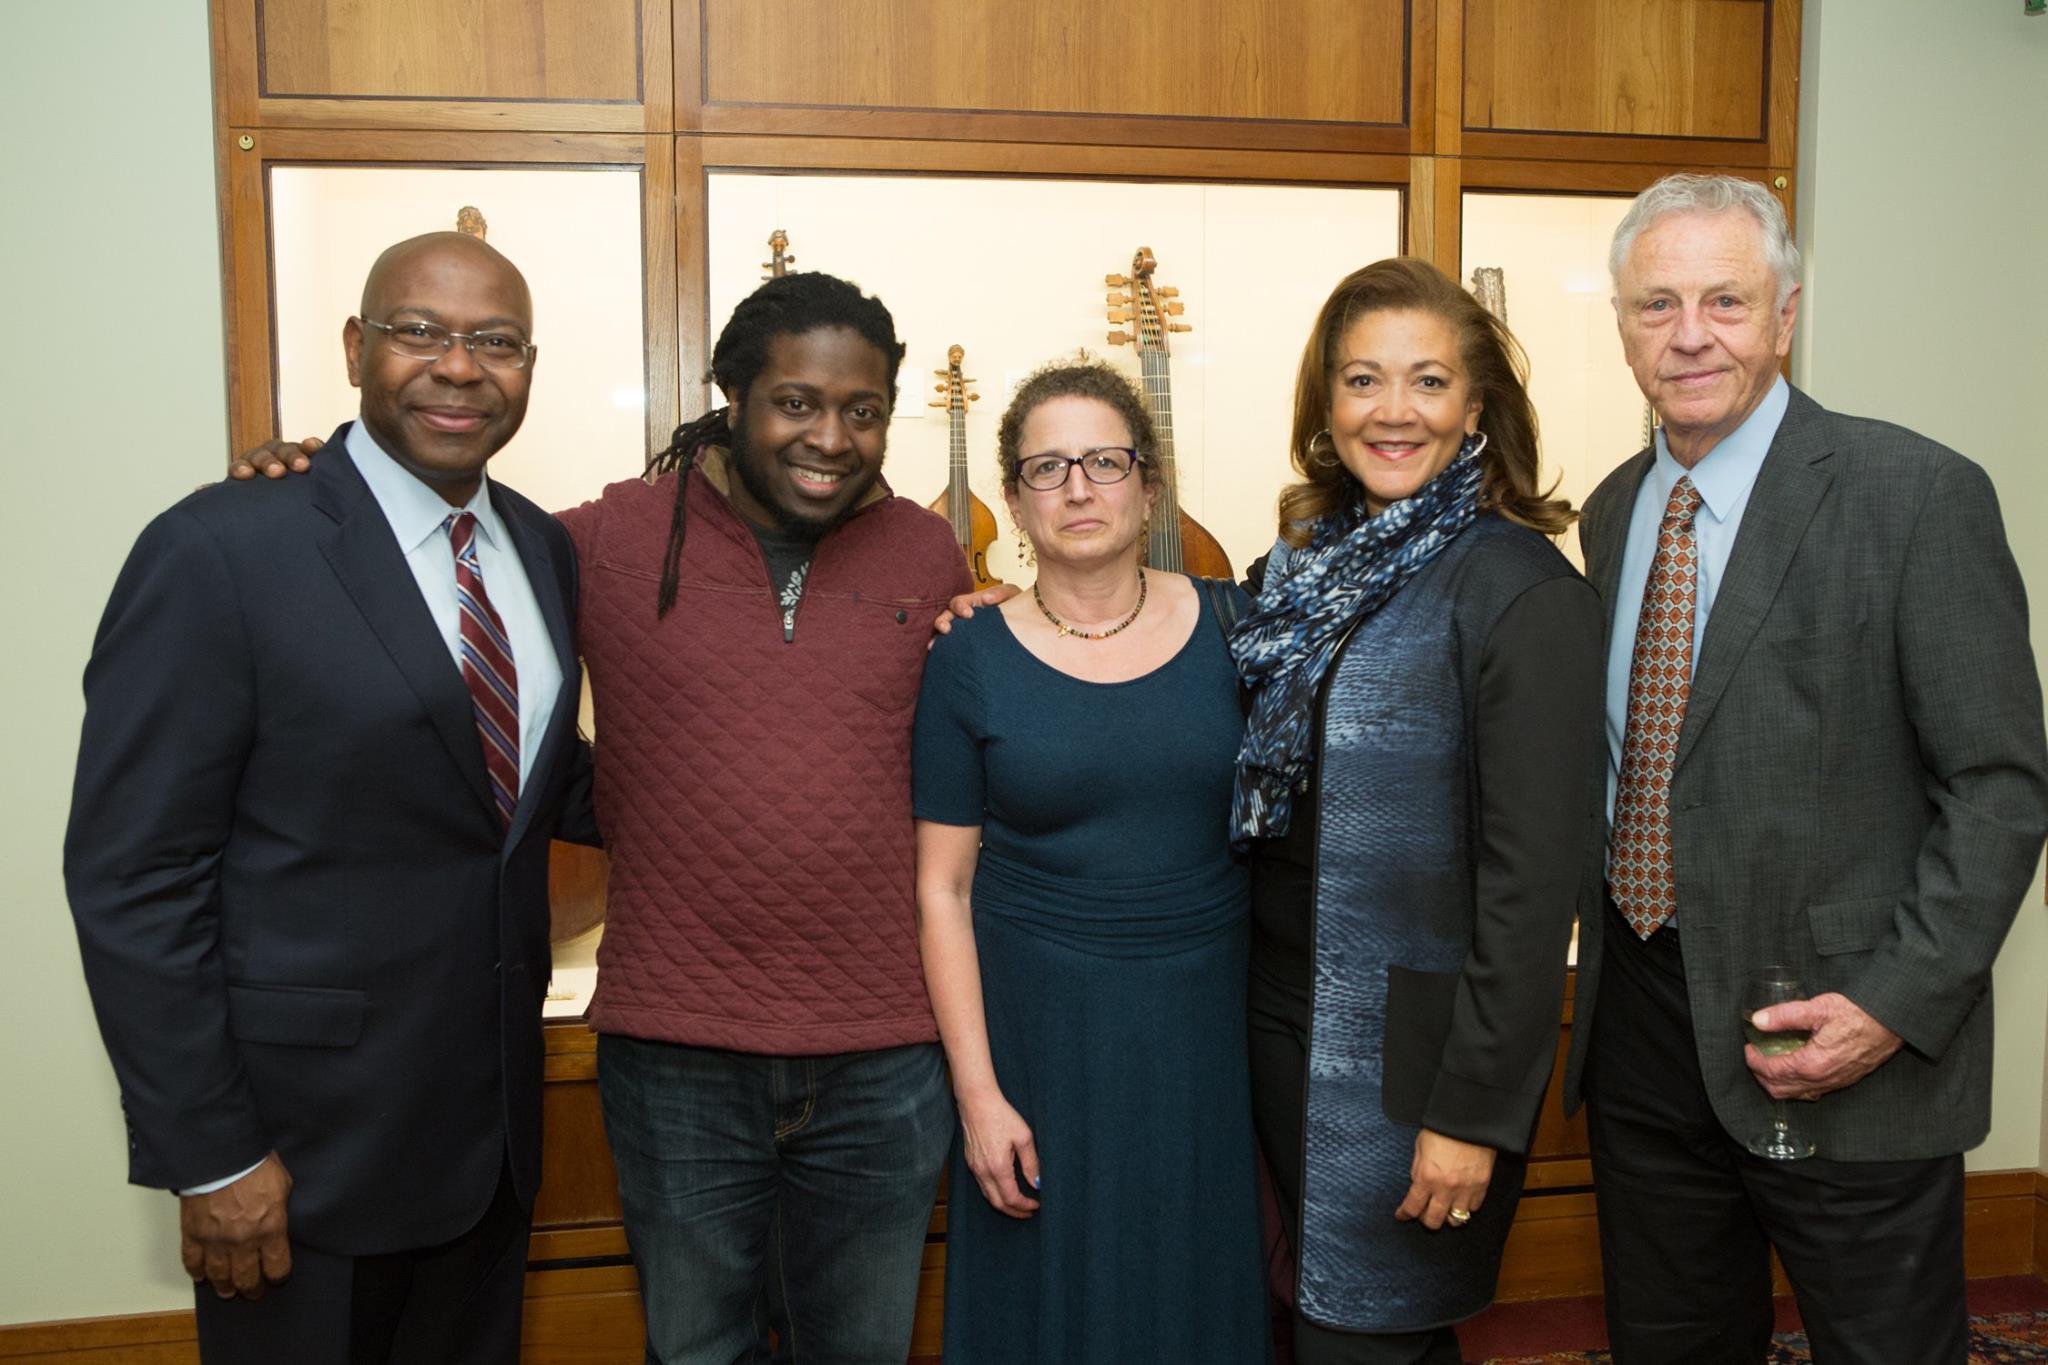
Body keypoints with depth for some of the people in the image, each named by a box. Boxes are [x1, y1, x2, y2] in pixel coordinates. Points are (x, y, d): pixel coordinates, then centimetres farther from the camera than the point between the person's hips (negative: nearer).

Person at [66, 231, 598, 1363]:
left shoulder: (543, 549, 4)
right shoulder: (222, 550, -15)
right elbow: (131, 876, -14)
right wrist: (208, 1158, -15)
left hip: (494, 1127, 6)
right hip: (307, 1144, -6)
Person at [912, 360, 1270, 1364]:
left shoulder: (1227, 624, -1)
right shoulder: (972, 658, -6)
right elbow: (942, 886, -5)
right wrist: (977, 1090, -8)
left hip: (1202, 1018, 2)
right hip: (1038, 1026, -1)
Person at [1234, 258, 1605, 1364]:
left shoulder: (1523, 593, -14)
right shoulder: (1306, 563, 5)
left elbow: (1532, 874, -16)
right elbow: (1256, 800, 11)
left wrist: (1475, 1109, -17)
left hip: (1410, 1055, -6)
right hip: (1281, 1025, 6)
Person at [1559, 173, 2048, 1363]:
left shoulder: (1919, 494, -11)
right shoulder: (1613, 509, 8)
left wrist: (1898, 1001, -18)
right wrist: (1604, 968, 7)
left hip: (1842, 1039, -5)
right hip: (1640, 1027, 5)